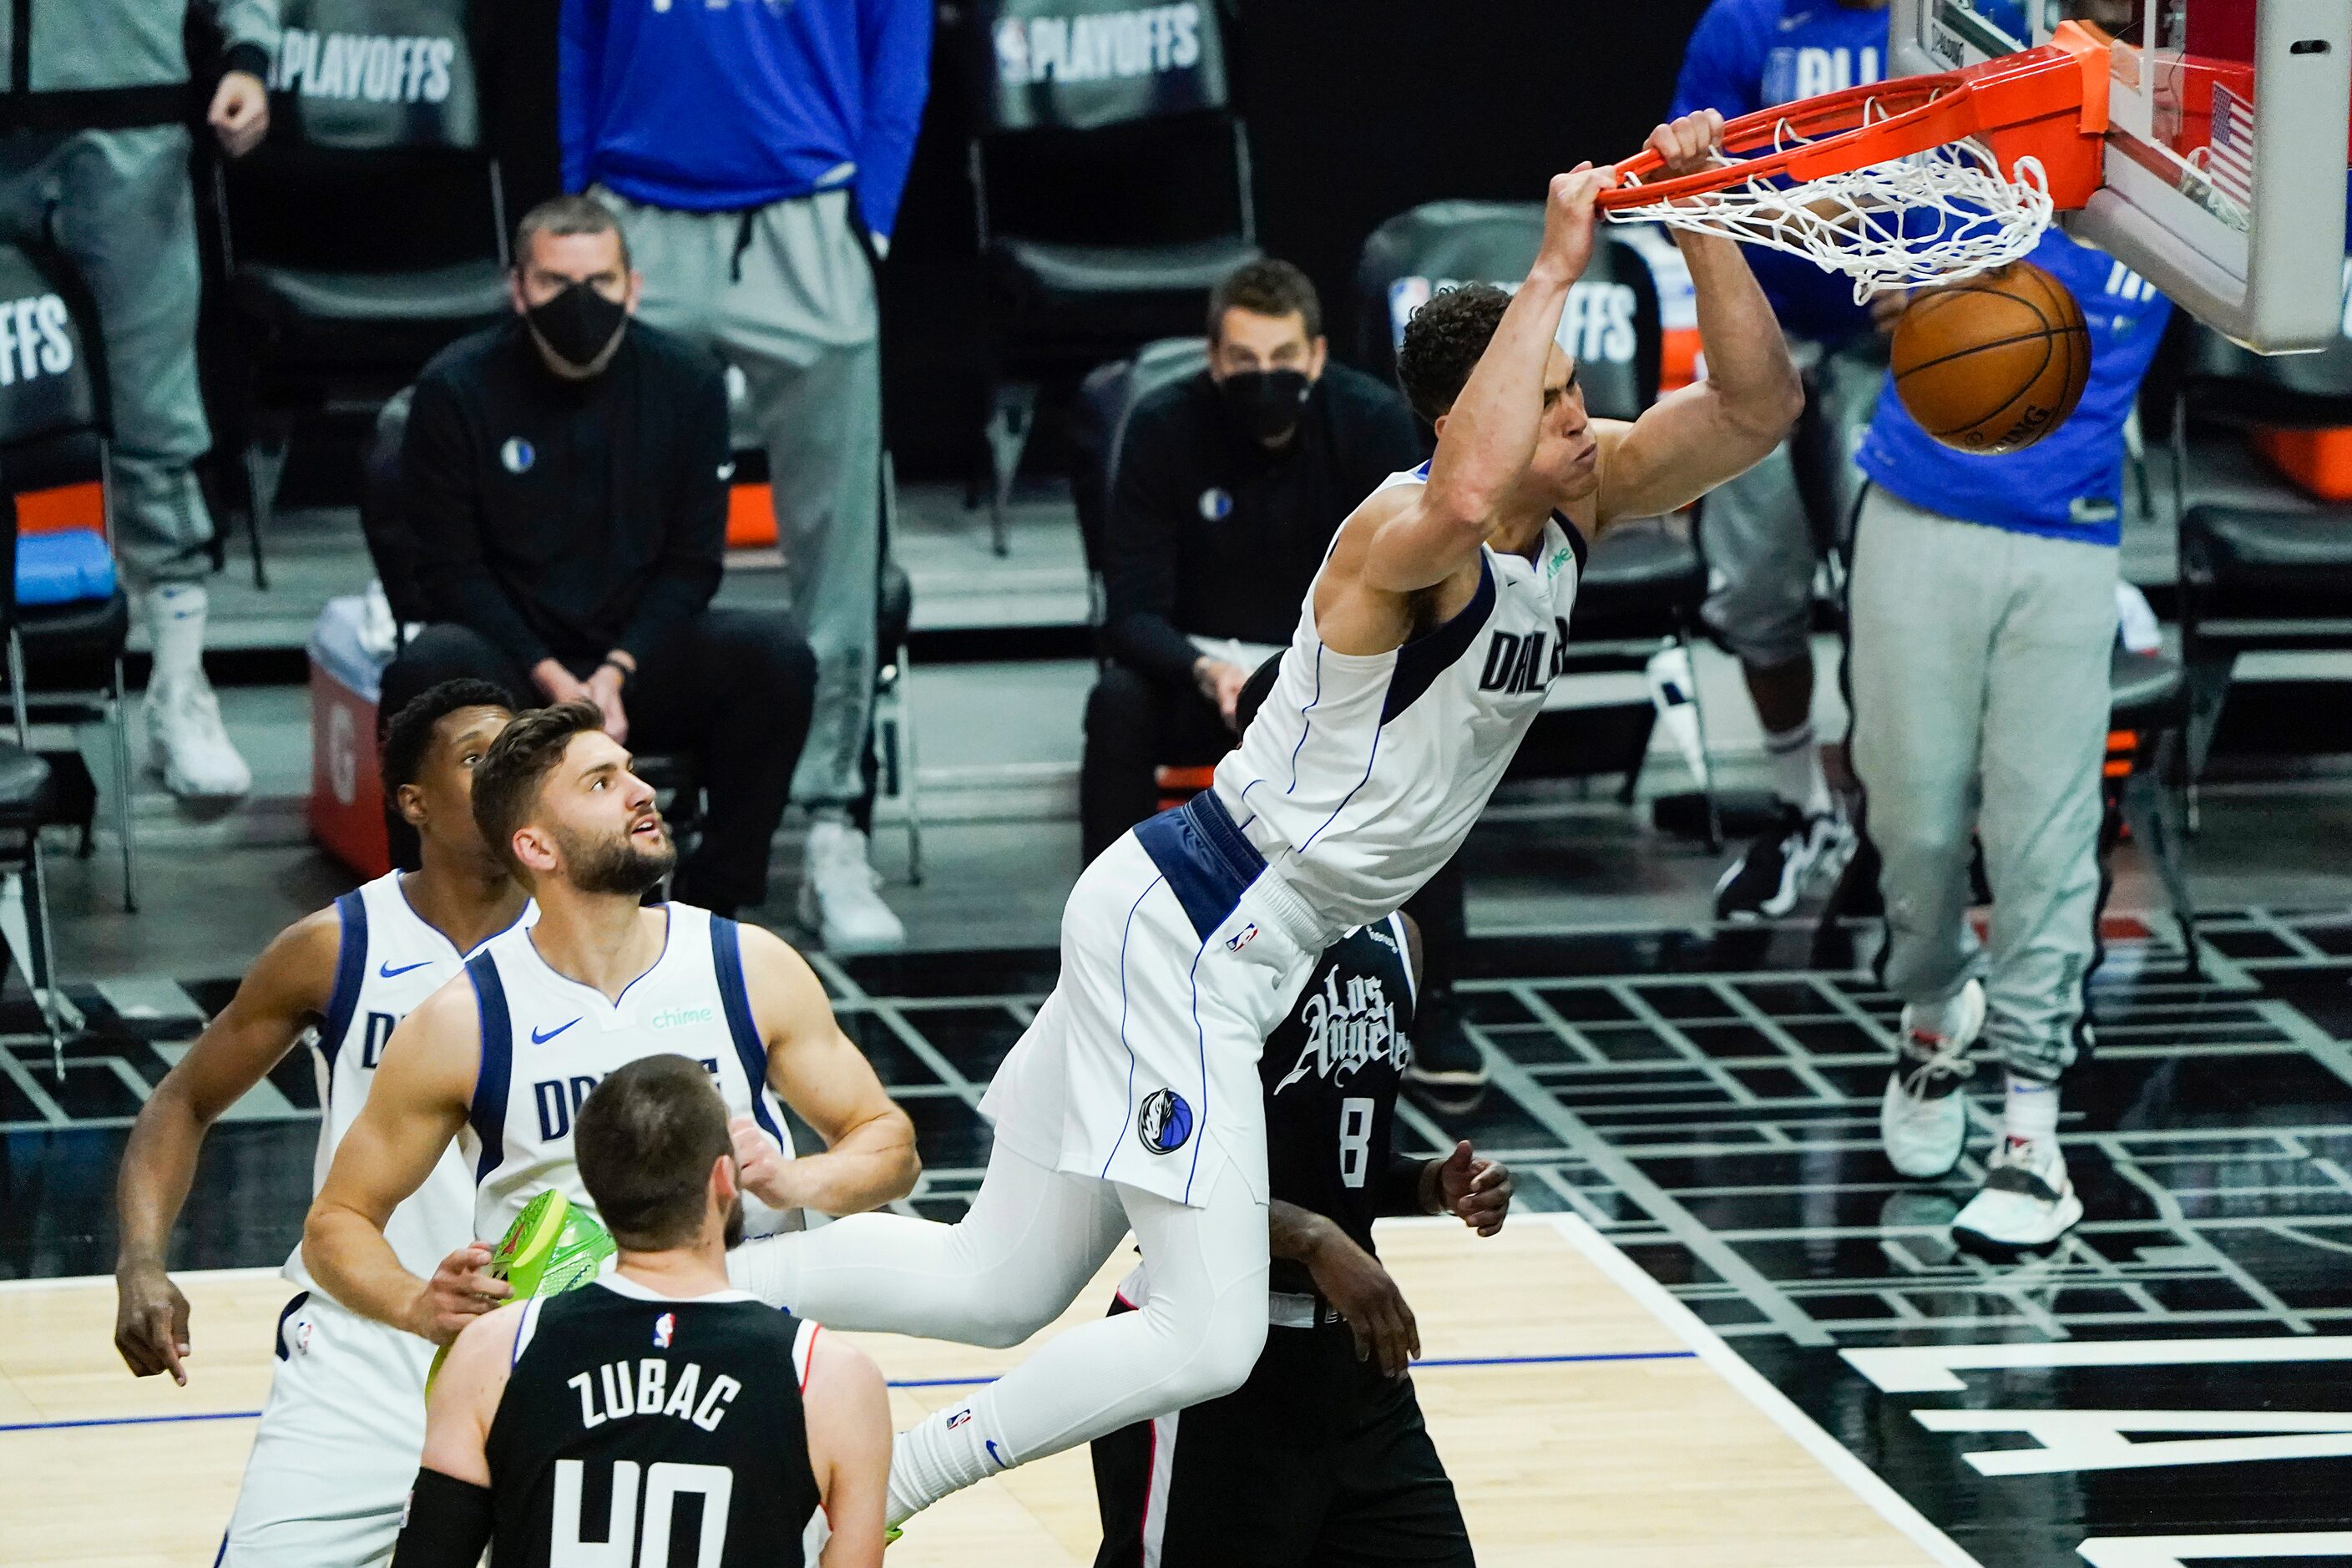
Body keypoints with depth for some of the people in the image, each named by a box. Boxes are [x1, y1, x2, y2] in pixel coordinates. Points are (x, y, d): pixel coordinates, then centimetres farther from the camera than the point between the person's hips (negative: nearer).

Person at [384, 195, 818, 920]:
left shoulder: (685, 381, -1)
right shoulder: (456, 389, -7)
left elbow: (692, 561, 1)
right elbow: (453, 569, -6)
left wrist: (616, 673, -15)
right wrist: (552, 679, -18)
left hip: (643, 652, 2)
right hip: (512, 656, -2)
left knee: (775, 655, -25)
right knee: (427, 672, -35)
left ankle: (715, 897, -12)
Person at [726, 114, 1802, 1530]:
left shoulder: (1574, 503, 3)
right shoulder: (1405, 536, -23)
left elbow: (1755, 409, 1)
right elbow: (1466, 498, -48)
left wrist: (1702, 220, -13)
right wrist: (1553, 270, -40)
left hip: (1226, 941, 10)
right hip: (1182, 932, -10)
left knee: (995, 1295, 14)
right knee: (1207, 1344, -14)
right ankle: (855, 1513, -3)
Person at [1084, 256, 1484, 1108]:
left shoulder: (1375, 422, -15)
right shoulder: (1164, 428, -16)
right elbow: (1131, 613, -18)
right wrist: (1209, 674, -39)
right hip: (1197, 665, 0)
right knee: (1117, 709, -32)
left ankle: (1432, 1006, -23)